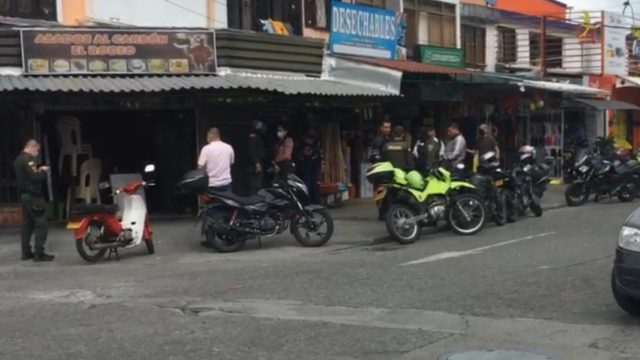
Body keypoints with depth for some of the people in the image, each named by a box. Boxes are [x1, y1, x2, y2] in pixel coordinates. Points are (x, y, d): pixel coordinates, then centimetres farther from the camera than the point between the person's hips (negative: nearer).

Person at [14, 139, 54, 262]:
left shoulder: (18, 160, 15)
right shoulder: (28, 159, -16)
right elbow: (35, 177, -23)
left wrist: (38, 171, 10)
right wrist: (43, 171, -5)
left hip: (24, 195, 10)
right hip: (33, 196, -10)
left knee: (27, 224, 12)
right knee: (41, 224, -8)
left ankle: (26, 252, 14)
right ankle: (39, 254, -10)